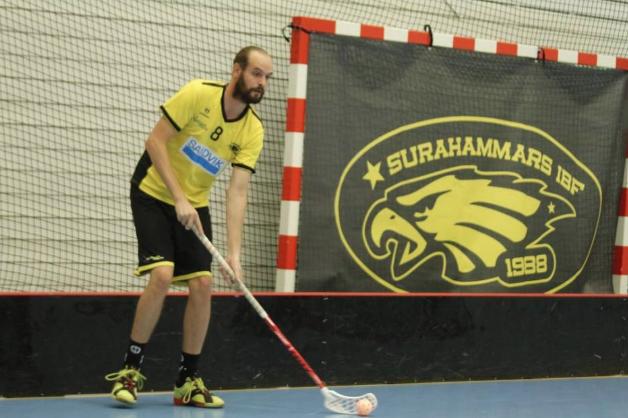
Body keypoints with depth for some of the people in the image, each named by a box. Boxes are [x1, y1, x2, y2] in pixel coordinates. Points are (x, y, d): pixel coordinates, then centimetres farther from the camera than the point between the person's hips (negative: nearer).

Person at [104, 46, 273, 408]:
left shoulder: (253, 131, -9)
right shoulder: (197, 94, -21)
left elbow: (238, 192, -14)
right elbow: (155, 141, -19)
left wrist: (234, 253, -24)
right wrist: (179, 198, -25)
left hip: (195, 205, 5)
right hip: (154, 194, -4)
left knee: (202, 284, -6)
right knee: (162, 275, -21)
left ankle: (189, 381, 7)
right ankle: (131, 370, -7)